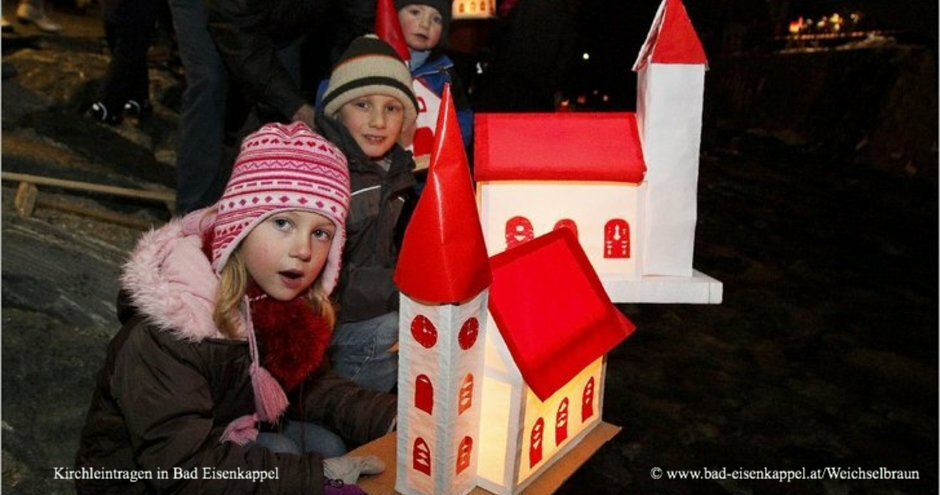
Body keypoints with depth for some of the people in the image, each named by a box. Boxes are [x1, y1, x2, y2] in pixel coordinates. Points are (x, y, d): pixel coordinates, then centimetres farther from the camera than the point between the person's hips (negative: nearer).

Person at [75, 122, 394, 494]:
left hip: (224, 445, 7)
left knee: (325, 445, -9)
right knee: (278, 456, -24)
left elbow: (309, 385, -2)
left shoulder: (287, 297, -10)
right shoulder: (165, 335, -32)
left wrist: (390, 417, -17)